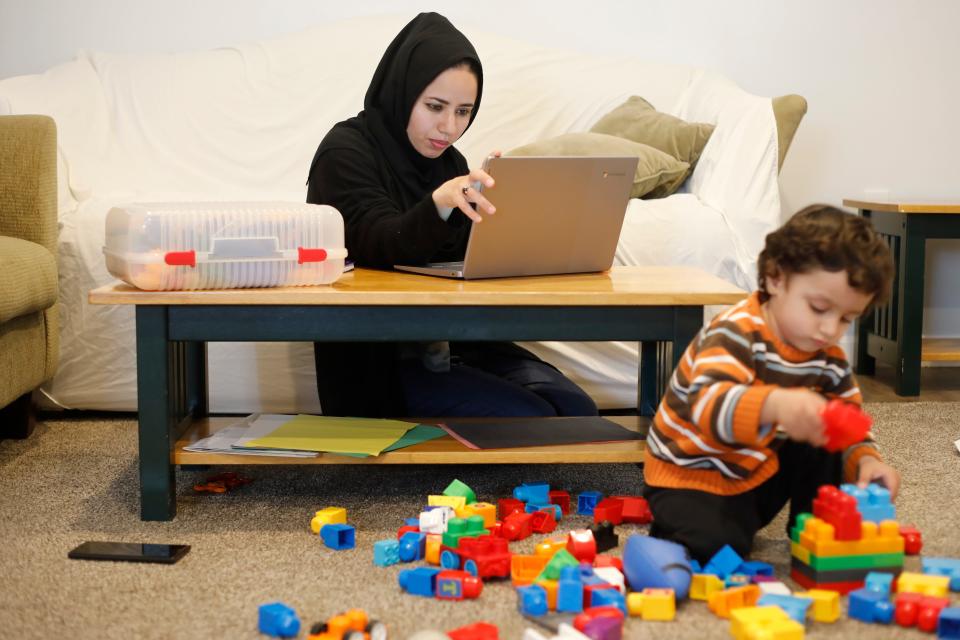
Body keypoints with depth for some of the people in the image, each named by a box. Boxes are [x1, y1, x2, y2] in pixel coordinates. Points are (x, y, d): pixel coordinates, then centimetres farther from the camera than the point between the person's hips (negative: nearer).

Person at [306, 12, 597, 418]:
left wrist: (488, 200, -11)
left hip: (458, 341, 7)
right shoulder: (347, 152, -6)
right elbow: (380, 245, -23)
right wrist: (440, 202, -42)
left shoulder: (449, 161, 14)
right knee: (529, 422, -23)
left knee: (577, 411, -14)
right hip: (381, 355, -6)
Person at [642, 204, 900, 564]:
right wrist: (775, 405, -62)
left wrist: (865, 460, -21)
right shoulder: (736, 333, -27)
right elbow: (709, 407, -43)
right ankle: (670, 533, 3)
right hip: (692, 475, -7)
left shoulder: (829, 358, -4)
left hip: (758, 471, 7)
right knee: (716, 547, -28)